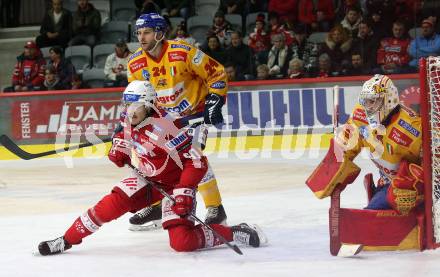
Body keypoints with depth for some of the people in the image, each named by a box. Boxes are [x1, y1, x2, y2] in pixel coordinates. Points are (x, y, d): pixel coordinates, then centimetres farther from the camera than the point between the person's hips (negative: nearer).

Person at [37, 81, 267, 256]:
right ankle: (66, 240, -4)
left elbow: (197, 162, -29)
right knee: (112, 204, -14)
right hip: (146, 178, 7)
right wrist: (120, 147, 3)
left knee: (182, 242, -22)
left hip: (174, 184, -7)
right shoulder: (130, 121, -6)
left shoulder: (165, 128, -30)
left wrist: (185, 192, -34)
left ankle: (234, 232, -5)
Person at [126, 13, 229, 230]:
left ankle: (215, 208, -10)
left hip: (195, 112, -6)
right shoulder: (135, 63, -8)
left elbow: (217, 73, -16)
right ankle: (154, 205, 20)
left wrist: (214, 101, -20)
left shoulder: (183, 52, -25)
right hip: (165, 115, 6)